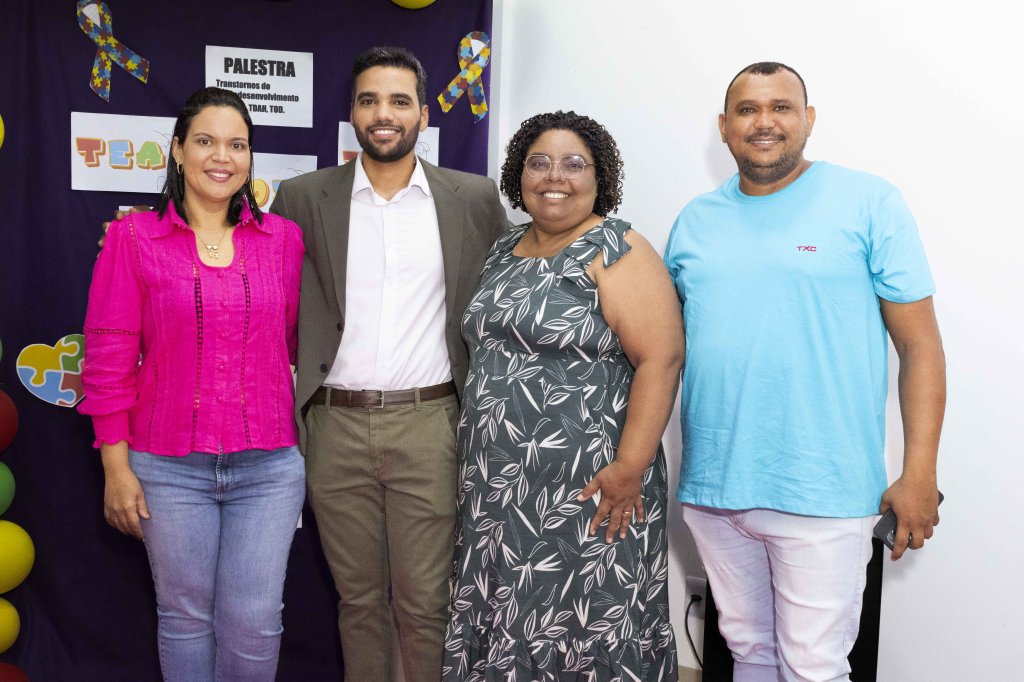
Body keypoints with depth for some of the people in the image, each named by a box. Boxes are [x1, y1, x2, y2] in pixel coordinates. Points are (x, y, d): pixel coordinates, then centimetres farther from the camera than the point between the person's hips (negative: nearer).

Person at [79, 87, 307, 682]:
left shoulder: (284, 238, 4)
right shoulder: (133, 239, -1)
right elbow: (108, 359, -1)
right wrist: (116, 466, -3)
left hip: (268, 465, 1)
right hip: (169, 469, -1)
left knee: (254, 622, 5)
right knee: (185, 616, 13)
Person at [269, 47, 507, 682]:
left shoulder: (475, 198, 4)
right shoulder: (304, 197, 5)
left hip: (428, 423, -1)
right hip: (337, 427, 1)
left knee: (425, 603, 4)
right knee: (358, 598, 13)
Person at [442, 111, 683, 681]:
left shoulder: (618, 251, -9)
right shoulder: (505, 251, 12)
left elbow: (661, 359, -17)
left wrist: (629, 468, -22)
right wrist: (479, 456, 14)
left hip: (585, 486, -7)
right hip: (498, 484, 7)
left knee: (586, 623, 4)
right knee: (507, 619, 15)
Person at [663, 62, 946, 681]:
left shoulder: (870, 202, -3)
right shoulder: (694, 221, 10)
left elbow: (920, 344, -4)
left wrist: (920, 474, -9)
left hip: (823, 496, -4)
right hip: (712, 488, 4)